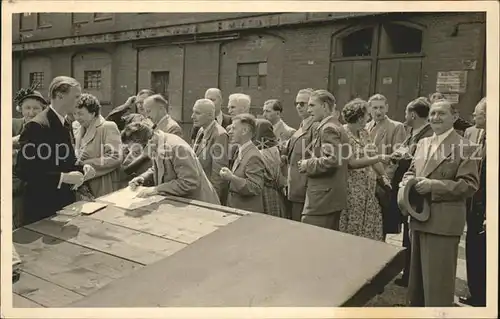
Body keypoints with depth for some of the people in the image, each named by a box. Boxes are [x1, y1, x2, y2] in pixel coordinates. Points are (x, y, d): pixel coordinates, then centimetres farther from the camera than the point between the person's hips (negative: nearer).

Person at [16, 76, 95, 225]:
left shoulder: (65, 125, 10)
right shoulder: (36, 126, -17)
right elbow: (24, 171, -21)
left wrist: (82, 168, 0)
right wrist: (62, 177, -25)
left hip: (66, 200, 8)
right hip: (42, 206, -8)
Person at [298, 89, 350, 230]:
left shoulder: (328, 128, -12)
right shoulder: (337, 126, 18)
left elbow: (331, 160, -24)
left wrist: (308, 165, -11)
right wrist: (310, 163, 11)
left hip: (323, 198, -10)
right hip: (334, 197, 10)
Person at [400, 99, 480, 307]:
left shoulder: (465, 147, -10)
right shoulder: (423, 143, 12)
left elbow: (469, 185, -15)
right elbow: (412, 171, 19)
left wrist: (433, 185, -23)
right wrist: (407, 181, -4)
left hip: (443, 222, -7)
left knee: (437, 279, 2)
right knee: (417, 276, 22)